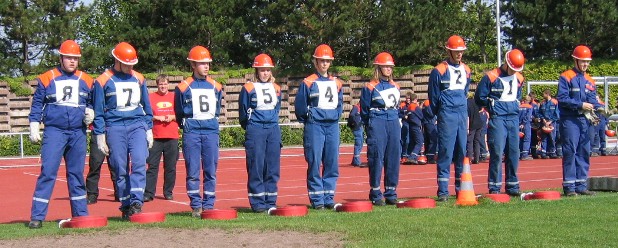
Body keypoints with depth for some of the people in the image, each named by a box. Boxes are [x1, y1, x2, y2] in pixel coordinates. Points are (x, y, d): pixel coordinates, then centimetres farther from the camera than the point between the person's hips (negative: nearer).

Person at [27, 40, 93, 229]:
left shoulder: (86, 80, 9)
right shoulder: (46, 79, 2)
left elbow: (91, 103, 20)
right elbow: (37, 104, 6)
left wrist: (90, 113, -1)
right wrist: (34, 128, 1)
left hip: (78, 133, 3)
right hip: (54, 131, -3)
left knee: (77, 174, 9)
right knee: (47, 172, -9)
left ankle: (80, 214, 16)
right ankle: (37, 216, -8)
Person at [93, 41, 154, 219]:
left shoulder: (139, 79, 12)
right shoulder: (103, 81, 1)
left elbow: (146, 106, 20)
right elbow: (98, 111, 3)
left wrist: (149, 129, 16)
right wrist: (100, 136, -1)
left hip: (137, 126, 2)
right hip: (115, 128, -2)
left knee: (139, 162, -16)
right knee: (120, 169, 0)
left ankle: (136, 202, -19)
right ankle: (125, 206, 8)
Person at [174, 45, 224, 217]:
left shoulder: (216, 87, 11)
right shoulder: (184, 87, 1)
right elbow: (179, 113, 11)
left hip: (211, 131, 3)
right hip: (191, 132, -3)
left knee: (211, 170, 2)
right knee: (193, 171, -2)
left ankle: (208, 205, 8)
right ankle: (196, 206, 3)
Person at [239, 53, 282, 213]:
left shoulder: (276, 88, 11)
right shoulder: (249, 88, -2)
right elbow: (243, 113, 6)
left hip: (273, 129, 4)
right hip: (255, 130, -4)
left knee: (273, 166, 3)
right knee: (256, 167, -5)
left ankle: (271, 202, 9)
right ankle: (257, 203, -1)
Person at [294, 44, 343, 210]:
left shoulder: (337, 83, 13)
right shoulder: (308, 83, -2)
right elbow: (300, 106, 1)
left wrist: (335, 117, 11)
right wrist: (309, 121, 5)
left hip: (332, 126, 5)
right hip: (315, 126, -5)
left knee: (332, 163, 4)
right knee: (314, 163, -5)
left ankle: (329, 198, 10)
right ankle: (317, 200, -1)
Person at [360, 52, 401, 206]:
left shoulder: (395, 87, 15)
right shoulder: (370, 87, 0)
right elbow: (364, 111, 3)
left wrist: (397, 122, 13)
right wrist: (370, 128, 3)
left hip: (394, 123, 5)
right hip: (377, 123, -5)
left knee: (394, 158, 3)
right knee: (377, 158, -6)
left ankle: (391, 193, 10)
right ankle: (376, 195, -2)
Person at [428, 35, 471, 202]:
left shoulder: (466, 70, 13)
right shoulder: (439, 71, -5)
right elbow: (434, 97, 1)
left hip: (462, 114, 6)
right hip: (447, 116, -6)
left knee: (462, 152, 7)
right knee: (445, 152, -7)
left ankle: (462, 188, 14)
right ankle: (443, 191, -6)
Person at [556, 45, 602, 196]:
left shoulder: (590, 81, 15)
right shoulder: (566, 77, -4)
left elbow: (592, 100, 11)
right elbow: (562, 99, -11)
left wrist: (599, 108, -10)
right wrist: (581, 105, -16)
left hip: (585, 120, 6)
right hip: (570, 120, -6)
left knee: (584, 152, 7)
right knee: (570, 151, -8)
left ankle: (581, 185, 13)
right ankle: (569, 187, -5)